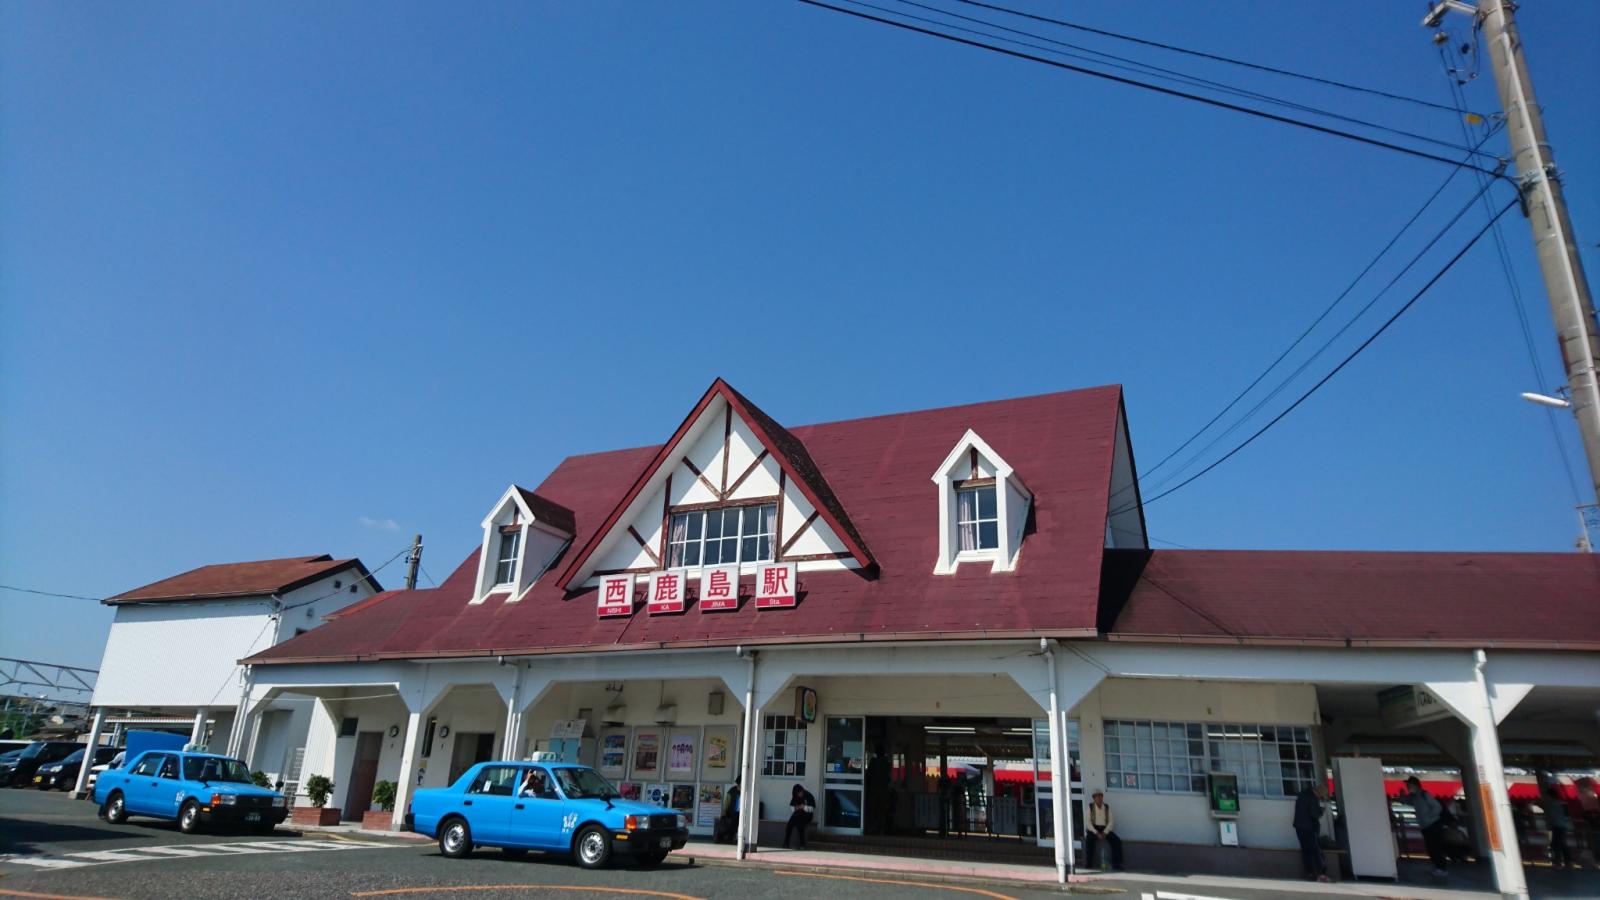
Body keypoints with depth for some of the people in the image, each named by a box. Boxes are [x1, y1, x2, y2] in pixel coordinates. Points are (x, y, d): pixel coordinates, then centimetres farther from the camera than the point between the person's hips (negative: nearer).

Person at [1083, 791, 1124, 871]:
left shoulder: (1107, 808, 6)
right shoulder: (1090, 807, -1)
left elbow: (1111, 821, -1)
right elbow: (1087, 822, -7)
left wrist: (1104, 833, -16)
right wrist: (1097, 833, -18)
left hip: (1105, 829, 3)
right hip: (1093, 829, -3)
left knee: (1117, 841, -23)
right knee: (1089, 840, -34)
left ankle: (1116, 864, -16)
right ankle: (1088, 864, -27)